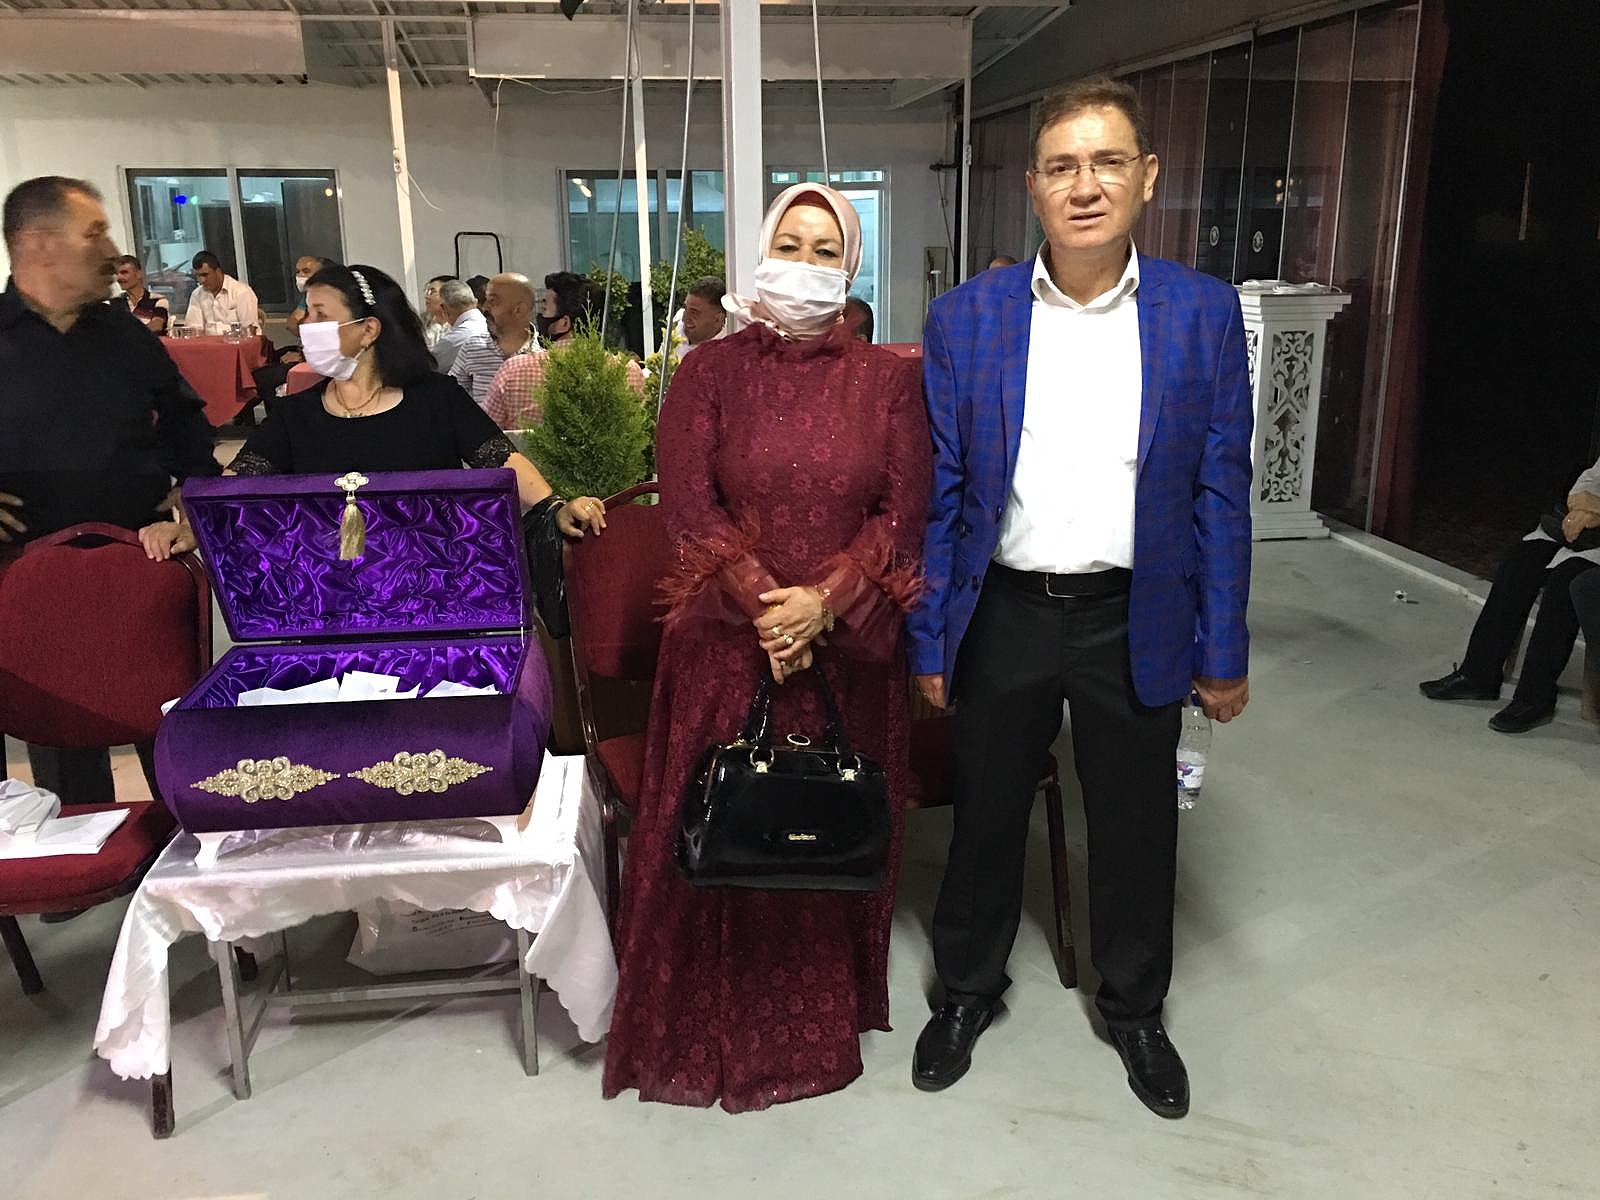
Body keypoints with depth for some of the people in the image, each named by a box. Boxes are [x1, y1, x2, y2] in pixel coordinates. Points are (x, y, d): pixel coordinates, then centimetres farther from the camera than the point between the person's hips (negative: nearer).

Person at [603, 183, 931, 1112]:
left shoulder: (886, 381, 3)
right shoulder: (712, 371, 1)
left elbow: (903, 513, -2)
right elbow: (687, 504, -5)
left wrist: (824, 602, -14)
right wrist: (763, 603, -15)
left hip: (850, 643, 1)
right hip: (728, 640, 0)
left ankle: (824, 1014, 31)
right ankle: (713, 1021, 27)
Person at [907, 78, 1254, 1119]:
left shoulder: (1204, 313, -3)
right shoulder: (965, 318, -4)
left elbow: (1220, 493, -1)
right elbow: (941, 493, -1)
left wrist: (1223, 652, -1)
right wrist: (930, 640, -1)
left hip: (1138, 622, 1)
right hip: (1005, 614, 0)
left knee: (1137, 827, 15)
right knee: (987, 814, 15)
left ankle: (1135, 1009, 40)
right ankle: (969, 989, 40)